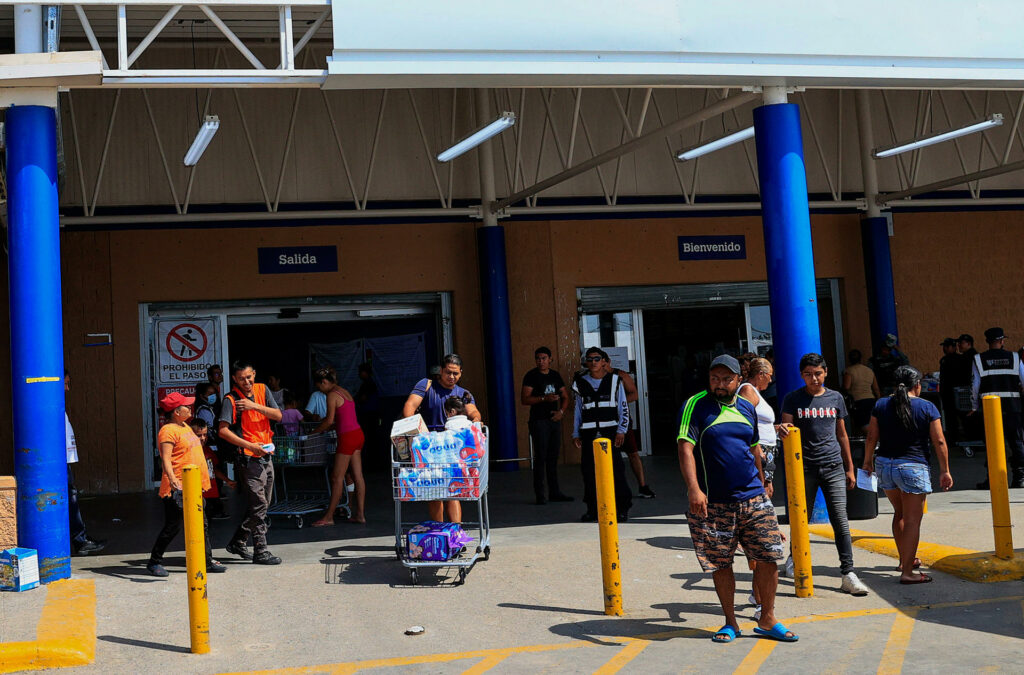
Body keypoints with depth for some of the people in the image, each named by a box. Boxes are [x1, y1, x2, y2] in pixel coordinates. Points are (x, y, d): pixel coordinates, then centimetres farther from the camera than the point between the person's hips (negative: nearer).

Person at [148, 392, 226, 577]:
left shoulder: (186, 427, 16)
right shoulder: (168, 431, -13)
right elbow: (165, 459, -22)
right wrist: (173, 481, -34)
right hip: (178, 489, -9)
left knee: (201, 525, 8)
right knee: (173, 526, -3)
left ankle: (207, 562, 13)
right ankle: (154, 562, 12)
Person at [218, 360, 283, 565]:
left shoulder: (262, 390, 7)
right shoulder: (231, 400, -10)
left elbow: (278, 416, 0)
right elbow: (223, 430, -19)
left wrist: (254, 406, -14)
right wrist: (250, 446, -23)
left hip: (266, 455, 7)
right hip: (248, 458, -7)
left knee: (262, 504, 14)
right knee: (258, 505, -7)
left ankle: (237, 543, 27)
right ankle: (261, 552, 0)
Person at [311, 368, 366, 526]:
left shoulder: (332, 395, -10)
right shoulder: (344, 391, 17)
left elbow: (329, 420, -14)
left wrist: (315, 432, -1)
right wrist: (324, 429, 16)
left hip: (347, 437, -9)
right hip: (358, 434, 9)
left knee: (337, 478, -3)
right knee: (357, 476, 9)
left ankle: (329, 517, 2)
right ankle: (360, 514, 11)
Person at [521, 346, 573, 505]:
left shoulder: (555, 375, 13)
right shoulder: (531, 376, -4)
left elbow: (565, 397, 17)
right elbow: (524, 399, -12)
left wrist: (561, 411, -2)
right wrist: (544, 398, -21)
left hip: (554, 420, 6)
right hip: (539, 421, -5)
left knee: (553, 456, 9)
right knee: (540, 457, -7)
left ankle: (554, 492, 14)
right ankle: (540, 494, -4)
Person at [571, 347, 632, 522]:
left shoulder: (614, 381, 6)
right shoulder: (581, 383, 11)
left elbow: (623, 408, 6)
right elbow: (578, 410, 16)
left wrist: (621, 430, -4)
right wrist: (576, 434, 10)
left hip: (610, 432, -2)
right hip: (588, 434, 2)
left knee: (616, 470, -6)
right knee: (589, 472, 1)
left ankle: (622, 509, 1)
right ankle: (592, 510, 10)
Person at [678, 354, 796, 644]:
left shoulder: (747, 408, 12)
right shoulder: (696, 406, -4)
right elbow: (685, 449, -14)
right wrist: (694, 489, -26)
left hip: (754, 500, 4)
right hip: (713, 503, -4)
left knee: (769, 557, 0)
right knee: (720, 563, 5)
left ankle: (768, 620, 15)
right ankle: (730, 623, 20)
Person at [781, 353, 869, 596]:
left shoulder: (835, 398, 10)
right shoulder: (793, 399, 3)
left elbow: (842, 435, 16)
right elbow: (787, 429, -2)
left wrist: (850, 469, 16)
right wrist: (783, 429, -27)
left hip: (833, 467, 1)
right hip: (804, 467, -1)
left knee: (840, 521, -4)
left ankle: (848, 574, -4)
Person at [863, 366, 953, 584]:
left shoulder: (881, 405, 3)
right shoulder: (927, 408, -5)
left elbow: (872, 437, 3)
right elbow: (939, 441, -6)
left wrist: (868, 461, 15)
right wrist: (944, 470, 1)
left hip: (884, 465, 5)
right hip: (913, 468, -5)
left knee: (899, 513, 23)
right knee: (912, 520, -2)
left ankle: (905, 559, 35)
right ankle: (907, 572, -4)